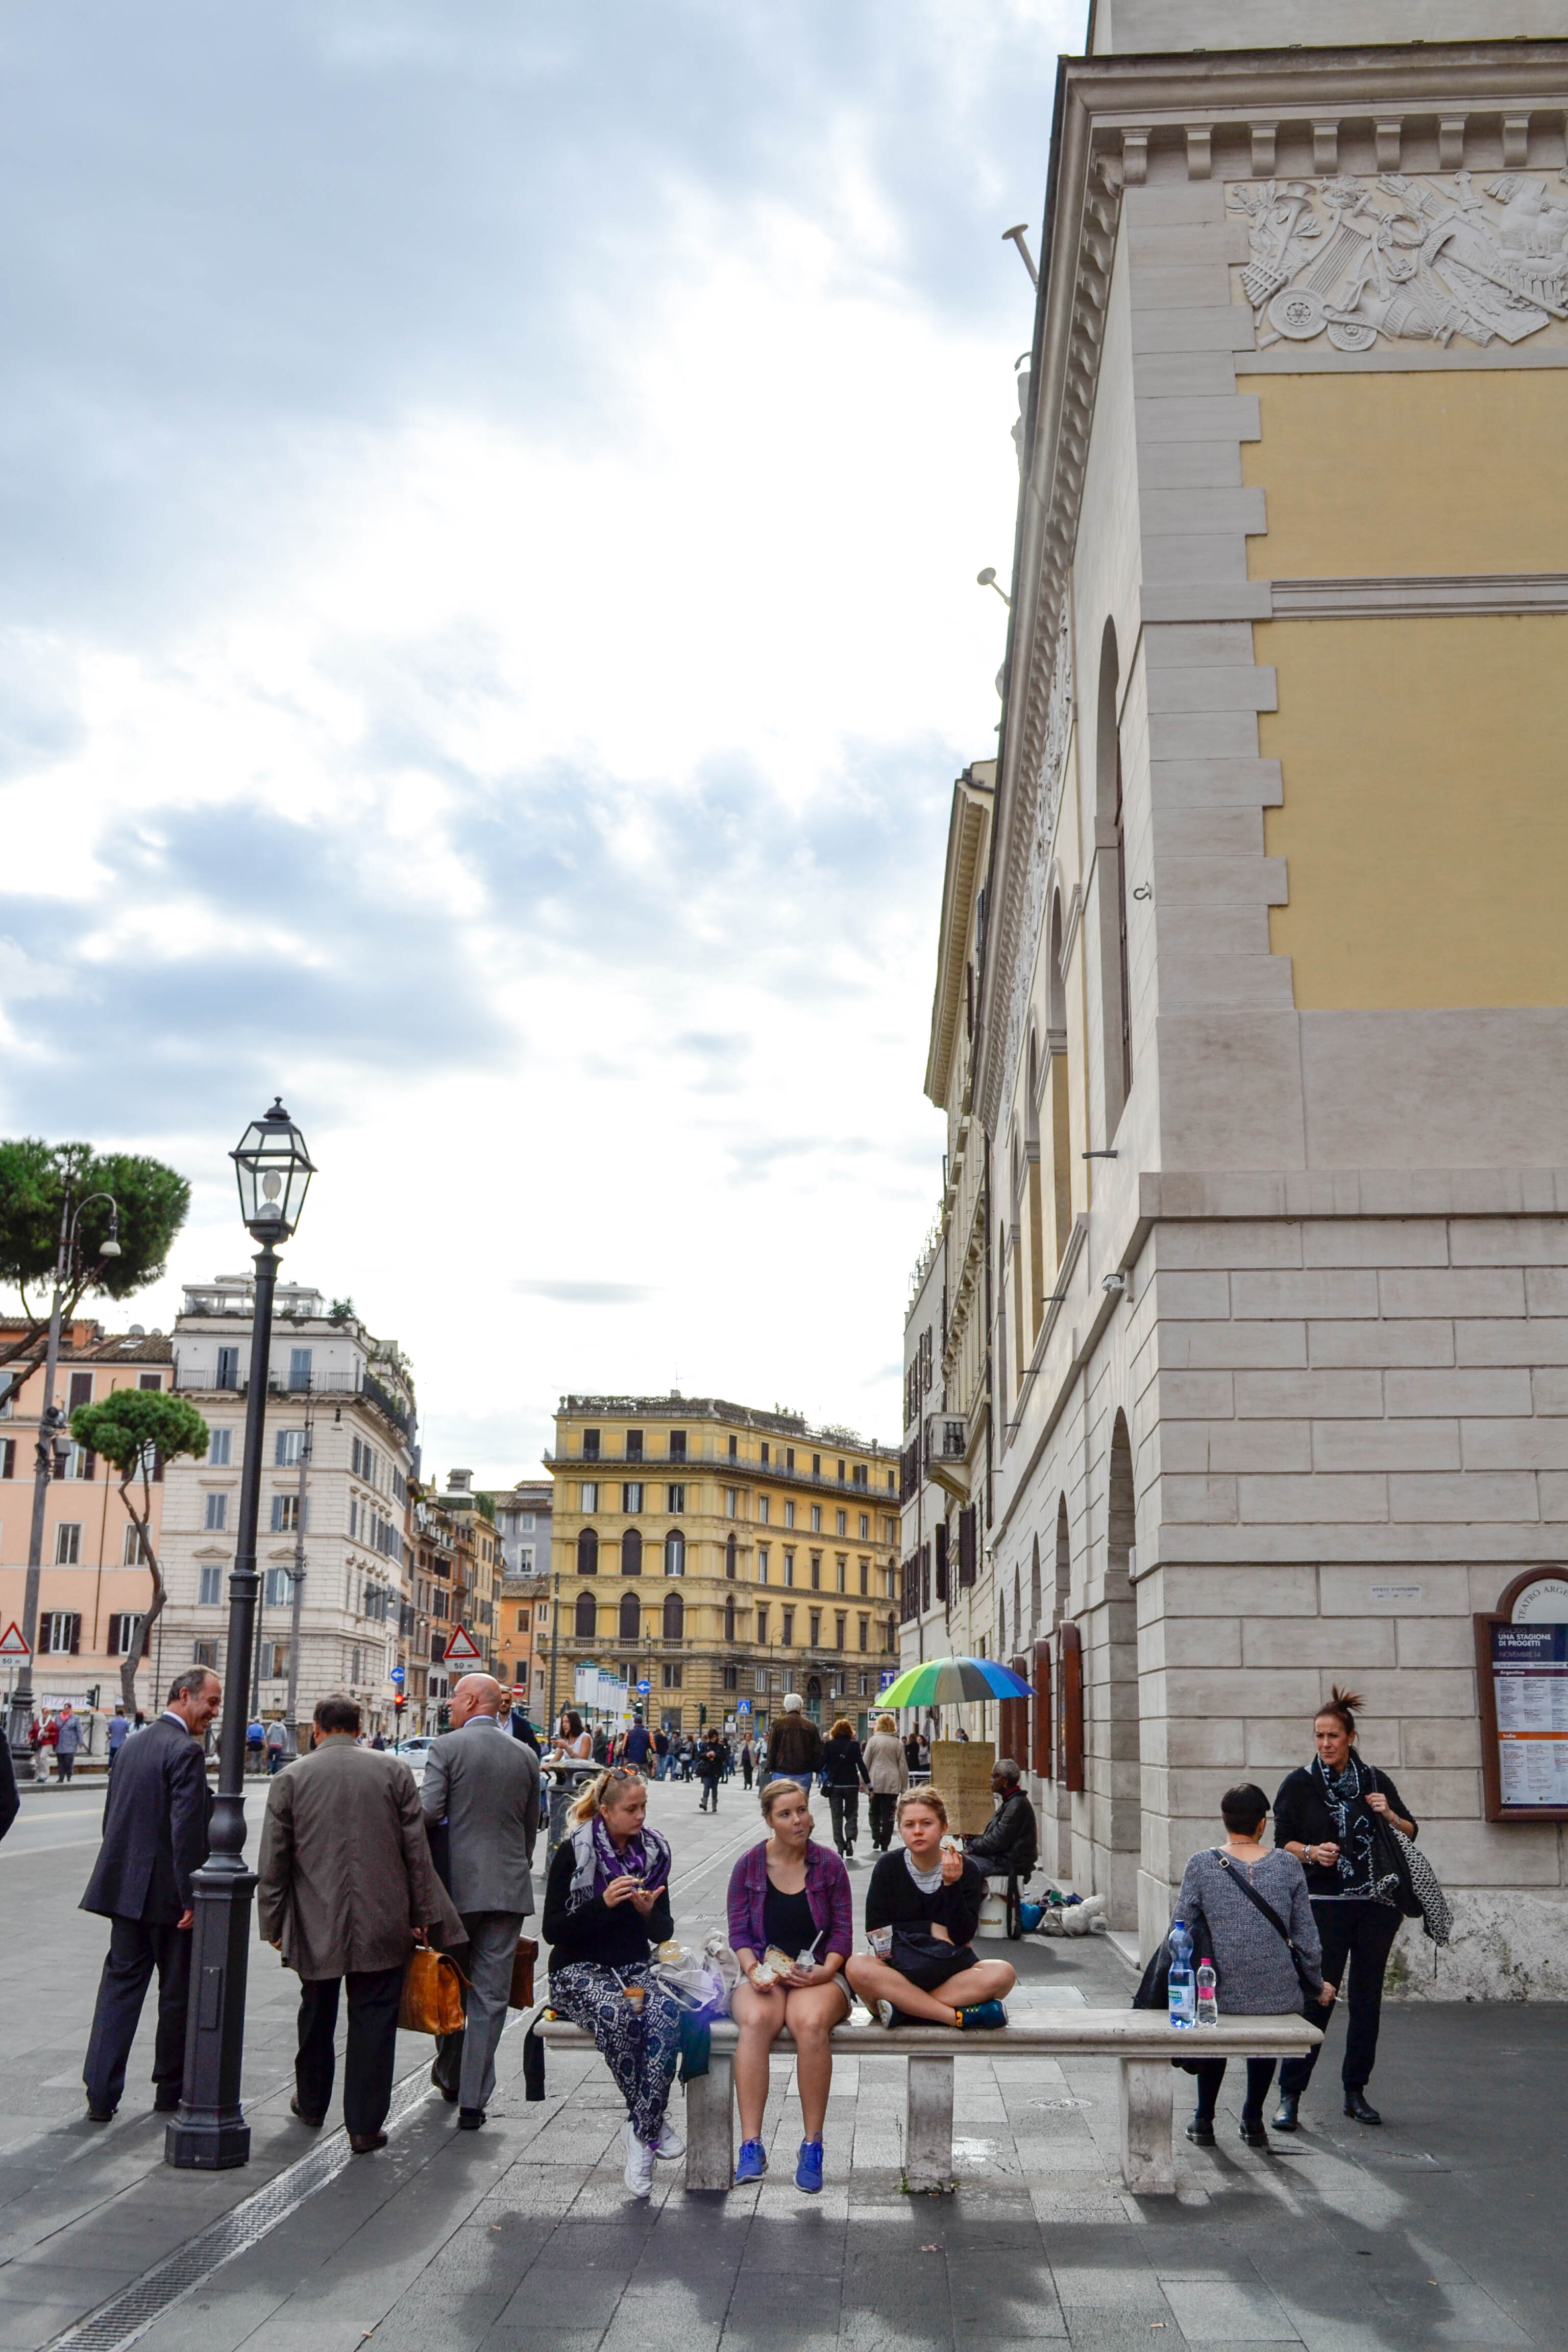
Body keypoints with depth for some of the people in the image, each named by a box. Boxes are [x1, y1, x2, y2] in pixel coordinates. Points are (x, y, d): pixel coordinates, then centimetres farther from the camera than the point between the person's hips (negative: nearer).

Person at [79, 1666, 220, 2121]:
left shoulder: (135, 1745, 11)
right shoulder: (185, 1751, -17)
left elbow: (113, 1817, 15)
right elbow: (187, 1831, -22)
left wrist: (120, 1876, 19)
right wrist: (192, 1897, -18)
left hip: (125, 1889, 7)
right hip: (167, 1893, -7)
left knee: (120, 1984, 10)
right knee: (178, 1991, 8)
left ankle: (101, 2093, 7)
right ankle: (170, 2090, 19)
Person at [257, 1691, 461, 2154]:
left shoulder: (291, 1778, -1)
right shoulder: (394, 1771, -2)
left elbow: (272, 1860, 1)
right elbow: (417, 1851, 0)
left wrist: (272, 1924, 11)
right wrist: (422, 1916, 6)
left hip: (316, 1925, 1)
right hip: (382, 1923, -1)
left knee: (317, 2016, 20)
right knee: (373, 2020, 5)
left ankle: (311, 2103, 37)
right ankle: (365, 2124, 6)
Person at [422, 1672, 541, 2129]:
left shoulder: (446, 1747, -7)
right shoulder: (526, 1757, 6)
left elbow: (427, 1812, -16)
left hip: (458, 1885, -2)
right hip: (509, 1888, 2)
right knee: (490, 1997, 4)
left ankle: (449, 2076, 32)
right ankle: (473, 2100, 3)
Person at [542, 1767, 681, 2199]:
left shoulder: (653, 1852, 8)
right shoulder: (573, 1853, -4)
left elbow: (664, 1933, 11)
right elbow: (553, 1929, -8)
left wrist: (649, 1912, -12)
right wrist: (604, 1903, -20)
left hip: (634, 1969, 3)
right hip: (580, 1971, -3)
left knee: (666, 2014, -32)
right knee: (619, 2016, -37)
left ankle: (641, 2132, -25)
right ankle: (654, 2123, -18)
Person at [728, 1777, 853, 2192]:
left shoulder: (828, 1865, 7)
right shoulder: (749, 1866, 9)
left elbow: (843, 1930, 6)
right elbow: (739, 1931, 7)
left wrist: (825, 1971, -11)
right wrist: (753, 1970, -12)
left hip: (818, 1974, -1)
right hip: (763, 1973, 1)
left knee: (811, 2023, -35)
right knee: (757, 2021, -35)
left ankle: (812, 2146, -23)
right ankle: (751, 2145, -32)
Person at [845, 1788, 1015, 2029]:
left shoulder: (967, 1869, 0)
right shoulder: (888, 1867, 2)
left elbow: (963, 1936, -8)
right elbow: (875, 1930, -4)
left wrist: (951, 1885, -21)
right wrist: (931, 1928, -9)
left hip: (950, 1969, 0)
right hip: (898, 1968, 0)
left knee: (1002, 1974, -30)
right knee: (857, 1967, -33)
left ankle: (904, 2009, -29)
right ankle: (961, 2016, -32)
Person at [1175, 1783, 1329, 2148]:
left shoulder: (1201, 1866, -6)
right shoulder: (1288, 1866, -3)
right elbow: (1306, 1937, 3)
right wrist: (1318, 1985, 18)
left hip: (1219, 1995, -1)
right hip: (1278, 1997, 1)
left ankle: (1204, 2121, 34)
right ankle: (1253, 2120, 32)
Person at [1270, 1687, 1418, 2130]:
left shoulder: (1375, 1780, 8)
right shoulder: (1299, 1784, 1)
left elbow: (1411, 1832, 14)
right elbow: (1283, 1842, 1)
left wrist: (1390, 1816, -6)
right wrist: (1311, 1853, -19)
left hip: (1377, 1905, 3)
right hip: (1325, 1905, -3)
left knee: (1367, 1998, 6)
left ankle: (1356, 2092, 17)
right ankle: (1289, 2096, -4)